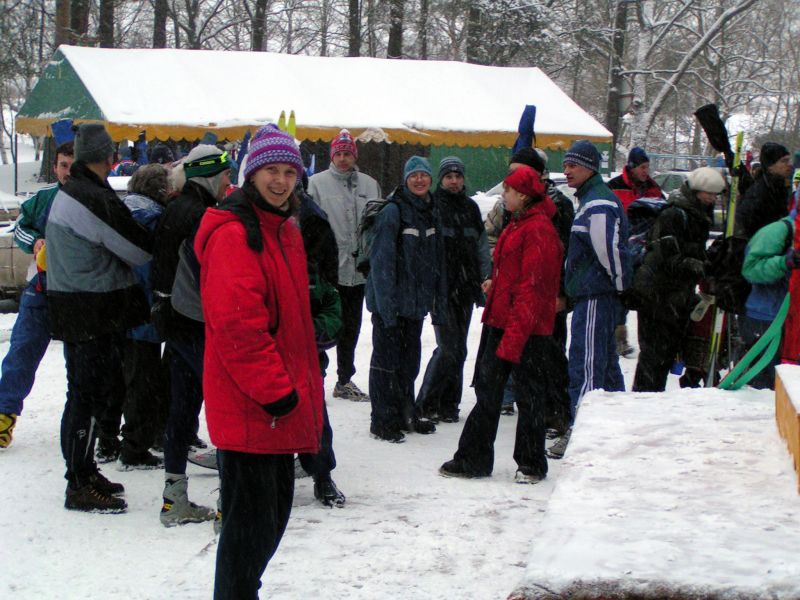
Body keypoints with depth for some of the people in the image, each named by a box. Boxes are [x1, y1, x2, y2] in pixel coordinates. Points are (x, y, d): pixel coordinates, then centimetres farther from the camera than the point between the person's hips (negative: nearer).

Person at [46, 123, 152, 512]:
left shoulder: (67, 194, 13)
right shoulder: (95, 199, -20)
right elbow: (140, 250, -13)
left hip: (75, 309, 10)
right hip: (93, 315, -10)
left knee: (90, 392, 17)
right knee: (88, 396, -5)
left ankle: (84, 472, 27)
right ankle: (80, 487, 0)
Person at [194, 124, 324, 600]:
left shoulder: (285, 231, 15)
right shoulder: (233, 234, -17)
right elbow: (237, 327, -24)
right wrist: (276, 391, -21)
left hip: (279, 407, 10)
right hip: (249, 409, -10)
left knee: (275, 512, 19)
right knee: (252, 521, -4)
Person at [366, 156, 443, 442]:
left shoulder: (430, 213, 10)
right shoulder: (393, 211, -13)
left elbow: (435, 260, 16)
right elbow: (381, 260, -16)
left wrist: (437, 300, 12)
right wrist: (386, 304, -21)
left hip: (416, 301, 7)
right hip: (390, 301, -7)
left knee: (409, 360, 15)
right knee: (386, 360, 0)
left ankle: (405, 415, 27)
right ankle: (382, 421, 8)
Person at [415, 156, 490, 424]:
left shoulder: (470, 208, 13)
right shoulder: (432, 206, -4)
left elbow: (482, 245, 17)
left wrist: (485, 279, 10)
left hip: (464, 288, 6)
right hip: (441, 288, -6)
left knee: (458, 348, 8)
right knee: (449, 347, -10)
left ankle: (448, 405, 16)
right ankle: (425, 404, 1)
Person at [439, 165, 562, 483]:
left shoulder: (538, 230, -15)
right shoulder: (518, 225, 15)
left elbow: (532, 286, -20)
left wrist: (514, 334, -23)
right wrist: (495, 284, 9)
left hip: (525, 326, -10)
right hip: (500, 321, 10)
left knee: (528, 394, 2)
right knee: (487, 390, 11)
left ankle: (531, 465, 13)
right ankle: (472, 459, 17)